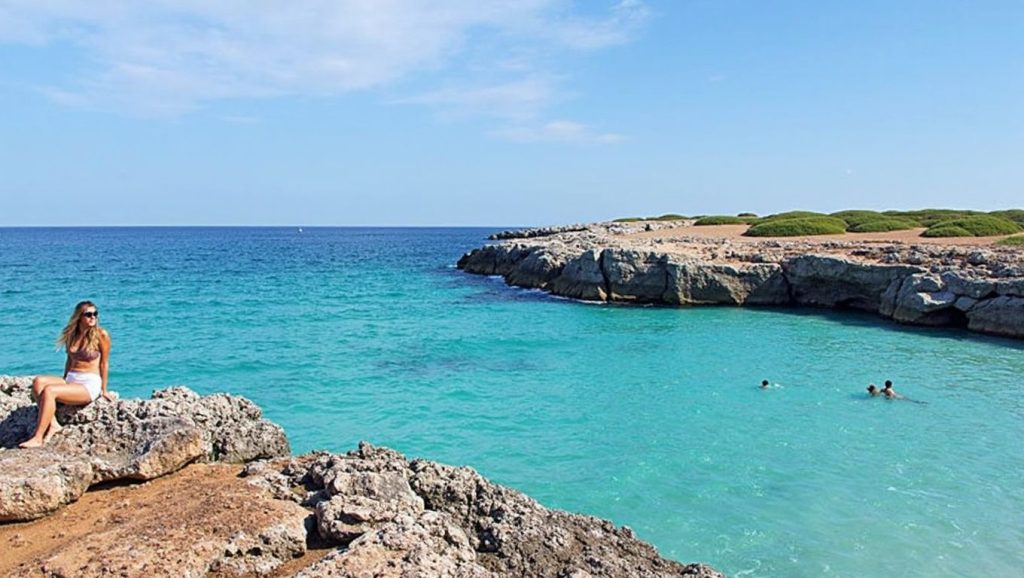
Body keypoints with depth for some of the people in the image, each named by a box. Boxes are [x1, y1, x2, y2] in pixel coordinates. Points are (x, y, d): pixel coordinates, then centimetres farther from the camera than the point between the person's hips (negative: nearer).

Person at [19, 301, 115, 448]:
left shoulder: (101, 335, -5)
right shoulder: (71, 334, 11)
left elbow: (104, 363, -1)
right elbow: (70, 360, 21)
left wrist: (104, 390, 1)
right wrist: (63, 382, 18)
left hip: (90, 384, -6)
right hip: (70, 380, 6)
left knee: (49, 391, -27)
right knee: (38, 381, -21)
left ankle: (38, 438, -24)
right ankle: (52, 424, -22)